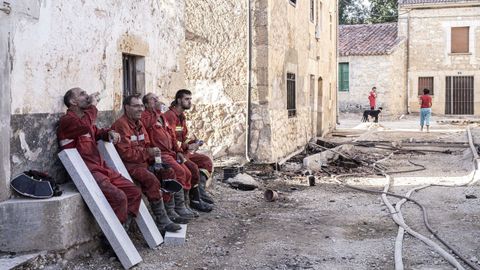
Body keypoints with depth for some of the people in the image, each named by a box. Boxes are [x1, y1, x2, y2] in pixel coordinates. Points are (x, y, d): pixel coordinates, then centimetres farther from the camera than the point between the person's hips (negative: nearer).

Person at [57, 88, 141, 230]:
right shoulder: (66, 120, -6)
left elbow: (97, 132, 41)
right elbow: (84, 125, -28)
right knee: (118, 197, -25)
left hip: (101, 168, 9)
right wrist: (93, 105, -11)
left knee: (135, 192, 0)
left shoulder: (85, 118, 22)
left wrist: (110, 133, 17)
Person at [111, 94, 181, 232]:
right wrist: (147, 153, -20)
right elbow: (125, 153, -20)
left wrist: (154, 156, 0)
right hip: (128, 164, -9)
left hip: (144, 162, 10)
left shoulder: (138, 124, 17)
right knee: (152, 180, -29)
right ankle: (162, 222, -23)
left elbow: (147, 145, 21)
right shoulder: (120, 125, -13)